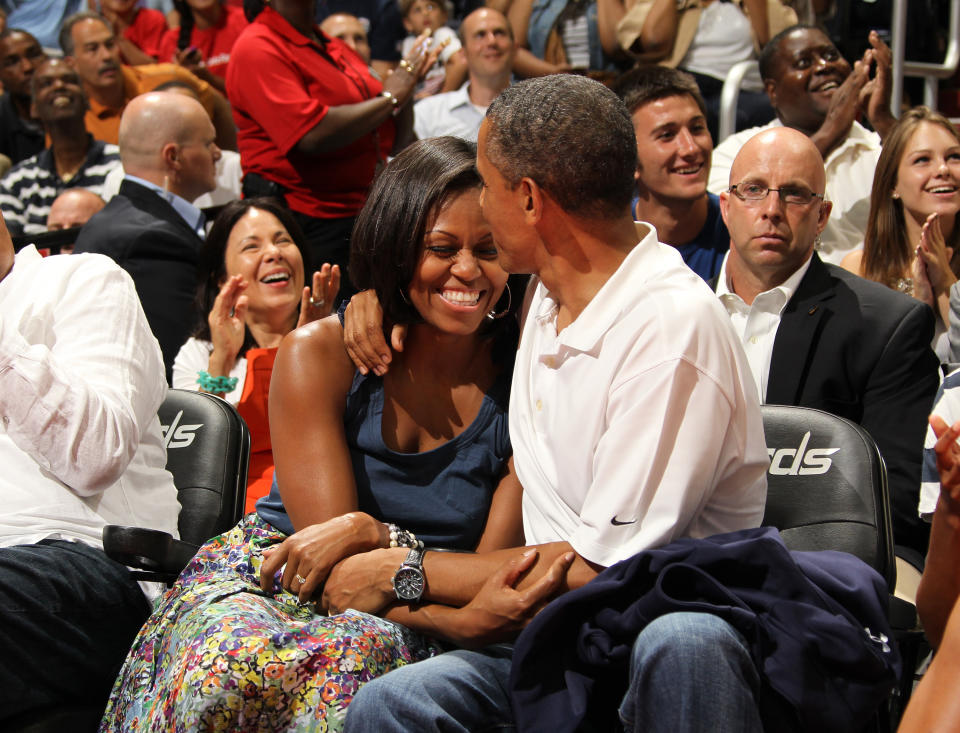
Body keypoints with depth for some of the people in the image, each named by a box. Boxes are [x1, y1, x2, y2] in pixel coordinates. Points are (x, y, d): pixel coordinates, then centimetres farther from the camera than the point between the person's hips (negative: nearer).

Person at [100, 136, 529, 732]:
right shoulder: (320, 353, -1)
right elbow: (329, 537, -8)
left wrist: (370, 533, -21)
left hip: (402, 622, 0)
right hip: (262, 579, 0)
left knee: (356, 655, -39)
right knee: (227, 660, -38)